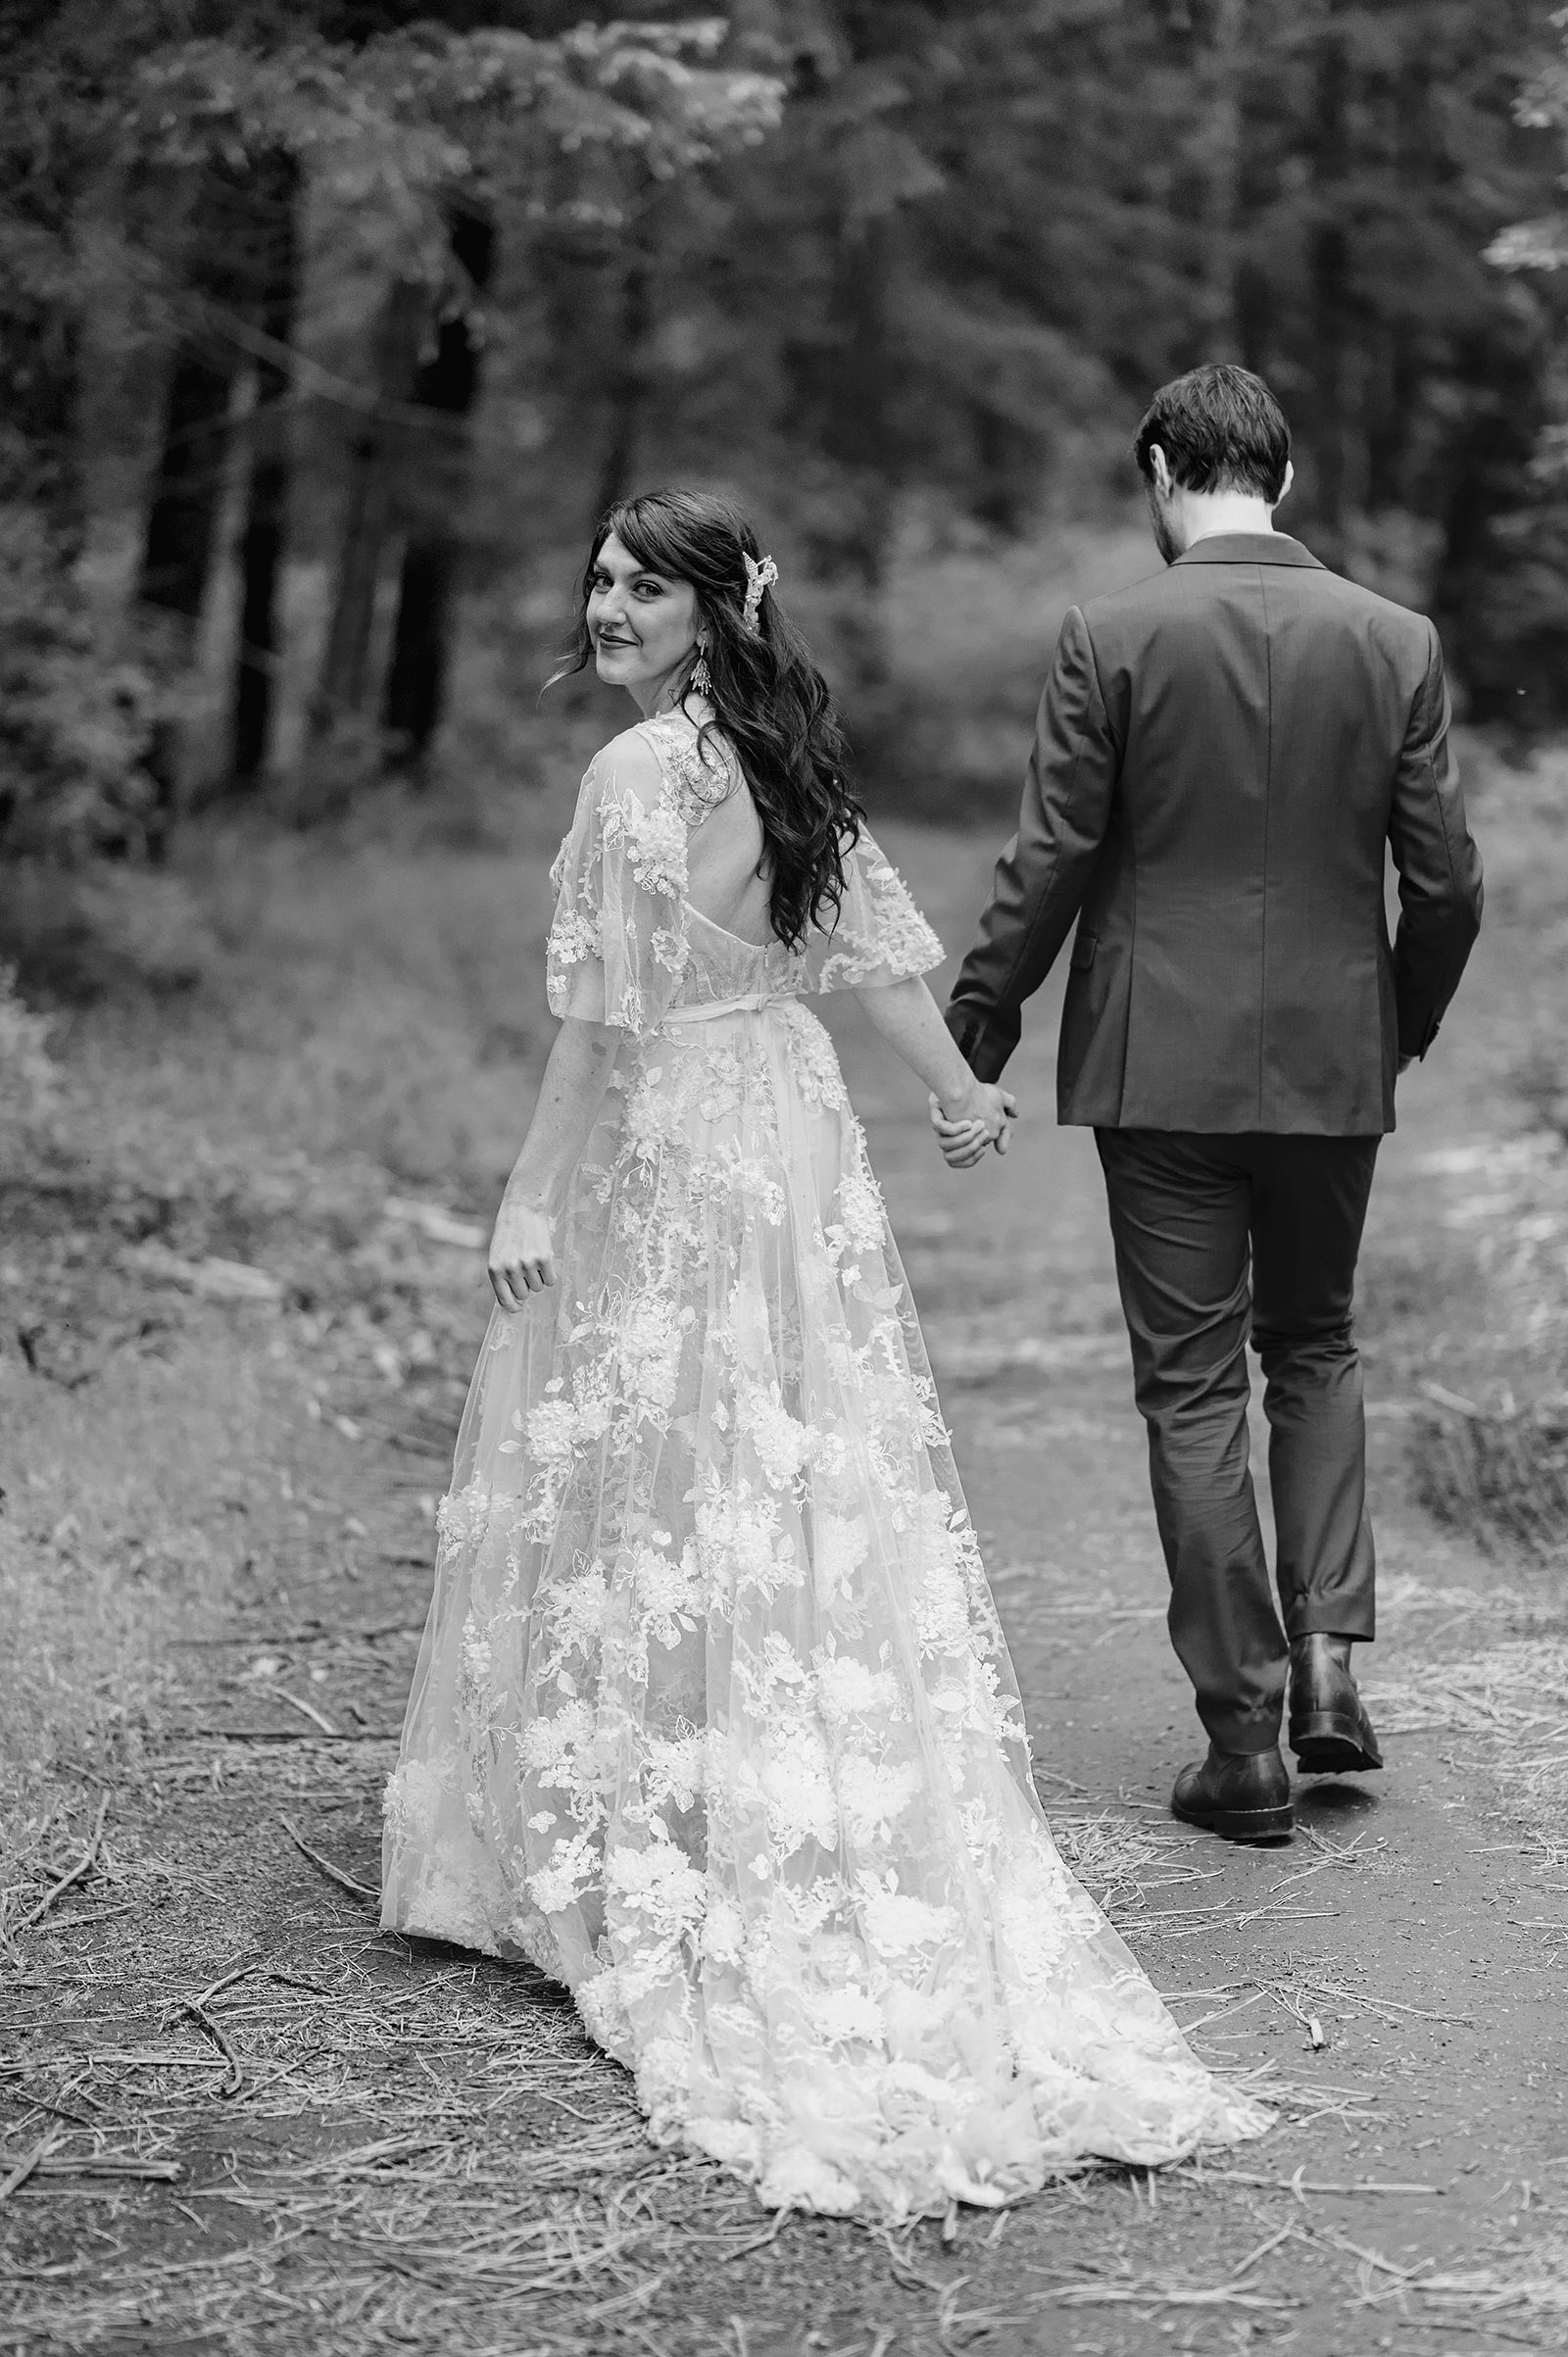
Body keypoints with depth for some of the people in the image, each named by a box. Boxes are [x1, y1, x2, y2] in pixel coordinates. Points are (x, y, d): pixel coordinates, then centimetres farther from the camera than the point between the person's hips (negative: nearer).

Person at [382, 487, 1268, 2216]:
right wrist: (961, 1092, 27)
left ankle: (645, 1873, 7)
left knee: (651, 1508, 0)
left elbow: (606, 1016, -18)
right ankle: (859, 1867, 16)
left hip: (666, 1165, -8)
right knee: (814, 1496, 11)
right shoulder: (778, 758, 7)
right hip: (792, 1141, 8)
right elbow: (872, 945, 14)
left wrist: (531, 1197, -12)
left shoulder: (639, 776, -16)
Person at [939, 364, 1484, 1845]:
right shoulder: (1395, 642, -1)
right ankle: (1327, 1652, 9)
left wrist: (973, 1043, 2)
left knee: (1192, 1389, 5)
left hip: (1164, 1061, -2)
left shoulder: (1110, 639, -9)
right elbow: (1446, 881, 0)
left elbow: (1046, 867, -9)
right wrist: (1402, 1028, 17)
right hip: (1332, 1060, 3)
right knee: (1313, 1346, 22)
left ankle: (1244, 1738, 7)